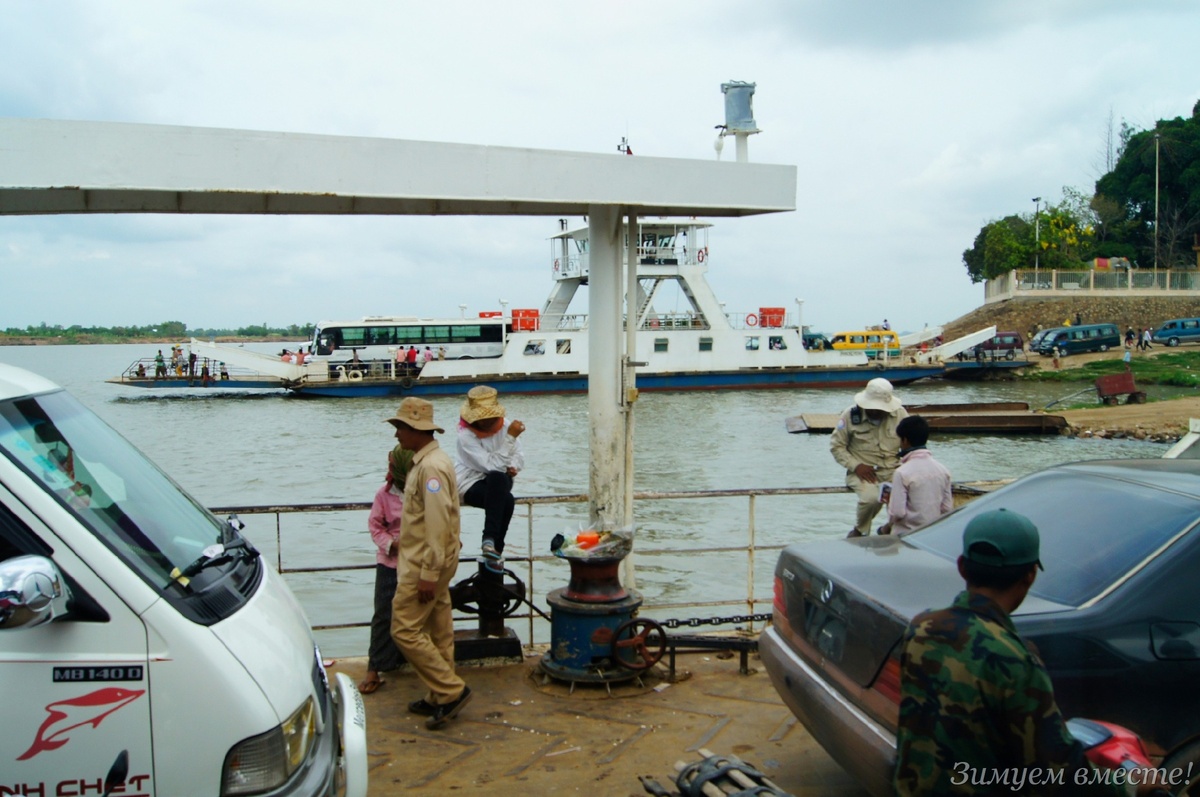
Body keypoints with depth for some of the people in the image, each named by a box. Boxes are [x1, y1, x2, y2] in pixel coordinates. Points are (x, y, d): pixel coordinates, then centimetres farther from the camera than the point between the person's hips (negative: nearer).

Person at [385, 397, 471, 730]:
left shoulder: (431, 467, -21)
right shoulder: (428, 461, 12)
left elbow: (438, 524, -26)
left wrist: (428, 574, -24)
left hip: (425, 564, -10)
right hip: (431, 562, 10)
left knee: (405, 630, -6)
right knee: (438, 630, 14)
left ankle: (451, 690, -1)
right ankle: (440, 697, 23)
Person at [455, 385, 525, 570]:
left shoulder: (504, 425, -4)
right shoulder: (466, 436, -19)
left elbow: (519, 455, 2)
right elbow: (492, 465, -27)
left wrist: (513, 467, -22)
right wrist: (511, 437, -31)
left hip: (499, 480, 5)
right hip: (470, 484, -5)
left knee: (496, 479, -35)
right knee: (506, 500, -35)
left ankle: (490, 541, -27)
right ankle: (494, 548, -29)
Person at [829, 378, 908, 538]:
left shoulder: (900, 414, -1)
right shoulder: (851, 415, -7)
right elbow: (836, 445, -1)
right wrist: (856, 466, -13)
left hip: (892, 469, 3)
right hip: (863, 471, -2)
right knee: (871, 498, -32)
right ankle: (859, 530, 3)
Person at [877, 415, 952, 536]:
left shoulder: (902, 473, -16)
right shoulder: (942, 470, 1)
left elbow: (897, 512, -18)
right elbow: (947, 508, 4)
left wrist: (888, 526, 1)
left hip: (906, 535, -6)